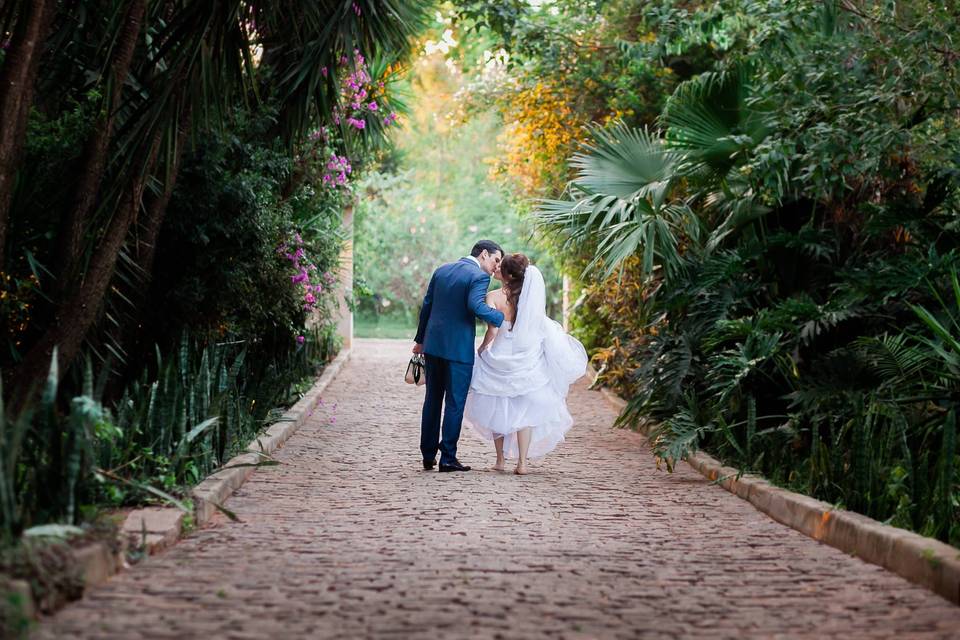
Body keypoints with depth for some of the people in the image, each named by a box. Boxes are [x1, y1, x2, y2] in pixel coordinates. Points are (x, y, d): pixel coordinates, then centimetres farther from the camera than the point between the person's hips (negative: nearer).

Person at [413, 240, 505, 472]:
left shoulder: (441, 271, 12)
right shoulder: (479, 276, -10)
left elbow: (426, 306, 14)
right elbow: (476, 306, -27)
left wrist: (420, 340, 20)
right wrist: (502, 318, -18)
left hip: (433, 344, 7)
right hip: (458, 348, -7)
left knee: (432, 400, 13)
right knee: (454, 403, 1)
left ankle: (428, 455, 17)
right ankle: (448, 458, 1)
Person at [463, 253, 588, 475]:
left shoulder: (494, 297, -13)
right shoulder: (530, 295, -5)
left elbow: (493, 330, -17)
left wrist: (482, 348, 0)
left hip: (500, 357, -2)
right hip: (527, 360, 2)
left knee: (498, 408, 14)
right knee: (525, 410, 9)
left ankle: (500, 460, 18)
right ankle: (522, 462, 4)